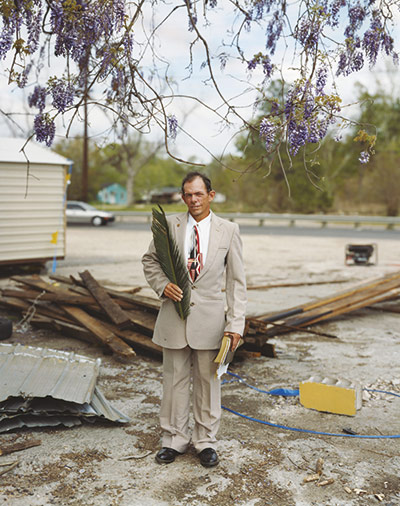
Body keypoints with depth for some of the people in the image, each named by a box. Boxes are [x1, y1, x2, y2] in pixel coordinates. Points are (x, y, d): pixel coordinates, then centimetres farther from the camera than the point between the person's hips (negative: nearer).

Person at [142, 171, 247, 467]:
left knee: (208, 380, 9)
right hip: (174, 314, 1)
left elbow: (237, 281, 0)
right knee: (175, 379, 10)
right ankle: (175, 439, 27)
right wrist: (162, 285, -9)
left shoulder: (228, 231, 0)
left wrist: (236, 323, -7)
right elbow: (150, 260, 12)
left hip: (210, 318, -1)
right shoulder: (169, 225, 2)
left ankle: (206, 441, 26)